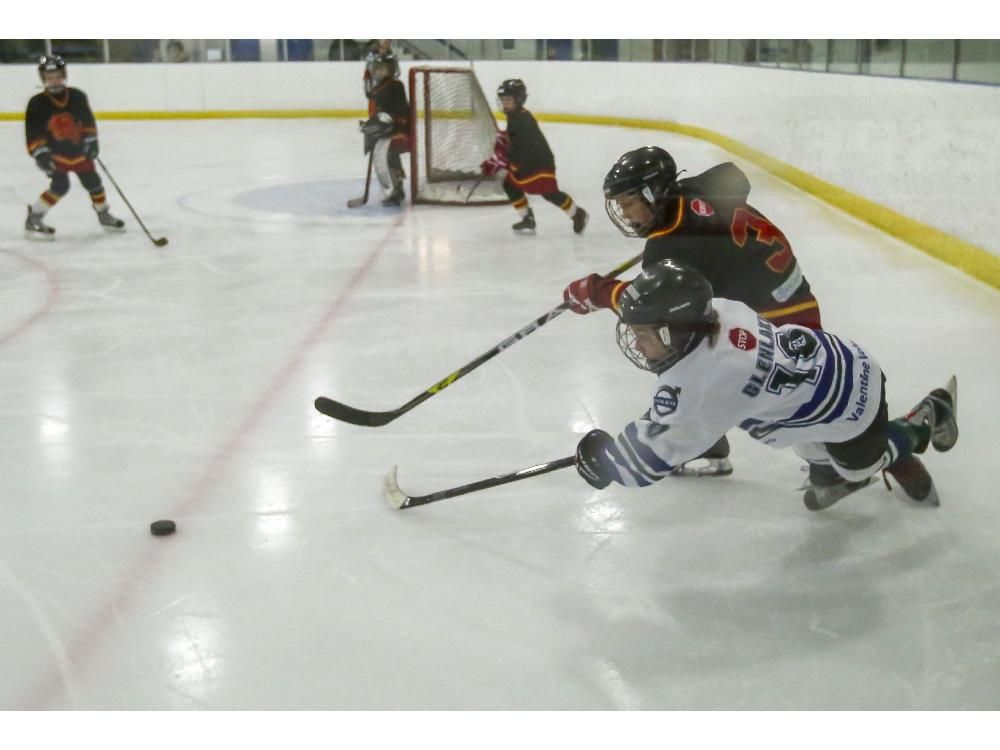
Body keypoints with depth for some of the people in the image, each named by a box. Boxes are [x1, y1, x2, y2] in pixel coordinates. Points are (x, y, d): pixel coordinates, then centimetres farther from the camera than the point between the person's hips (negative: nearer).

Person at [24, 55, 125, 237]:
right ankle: (33, 219, -6)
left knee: (93, 182, 10)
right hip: (55, 153, -4)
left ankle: (104, 215, 32)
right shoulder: (37, 104, -14)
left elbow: (88, 121, 6)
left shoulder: (78, 97, -6)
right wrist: (40, 154, -21)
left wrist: (91, 141, -1)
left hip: (79, 151, 4)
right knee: (60, 186, -18)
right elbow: (33, 133, -13)